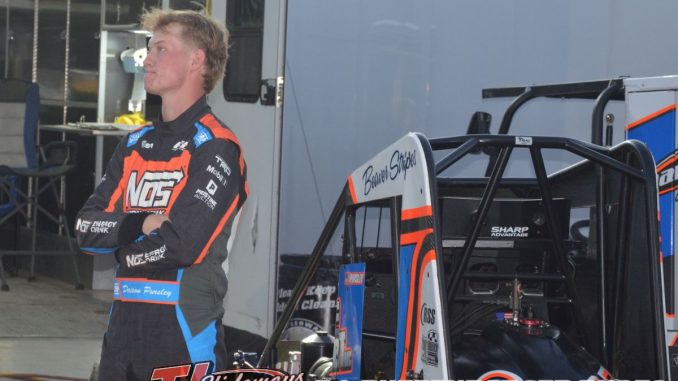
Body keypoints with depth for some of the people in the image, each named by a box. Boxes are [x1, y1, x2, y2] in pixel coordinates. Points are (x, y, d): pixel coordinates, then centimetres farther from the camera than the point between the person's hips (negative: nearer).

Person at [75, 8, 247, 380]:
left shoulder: (215, 148, -9)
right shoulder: (135, 143, 14)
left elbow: (182, 244, -19)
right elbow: (86, 228, 7)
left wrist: (125, 252, -1)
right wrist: (141, 224, -11)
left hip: (185, 329, -7)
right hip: (124, 323, 7)